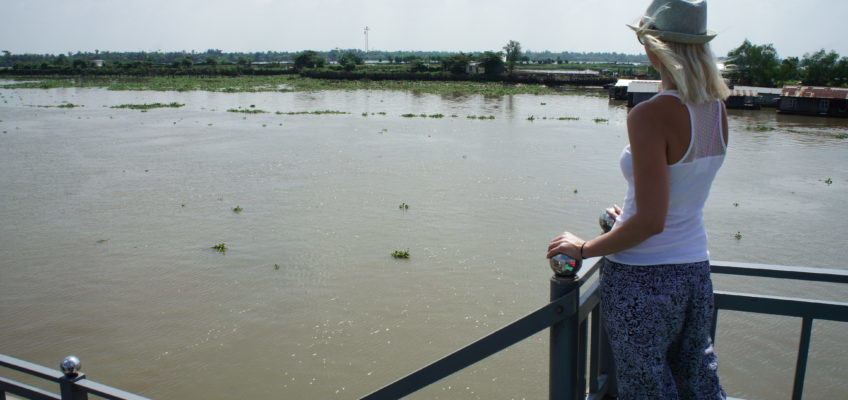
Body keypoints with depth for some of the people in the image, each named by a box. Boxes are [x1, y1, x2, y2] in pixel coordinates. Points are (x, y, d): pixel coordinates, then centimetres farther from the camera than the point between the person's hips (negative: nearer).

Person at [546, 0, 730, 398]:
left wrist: (585, 248, -10)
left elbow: (651, 221, -23)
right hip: (695, 271, 7)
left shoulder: (650, 115, -22)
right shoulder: (718, 111, 0)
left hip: (642, 278, -7)